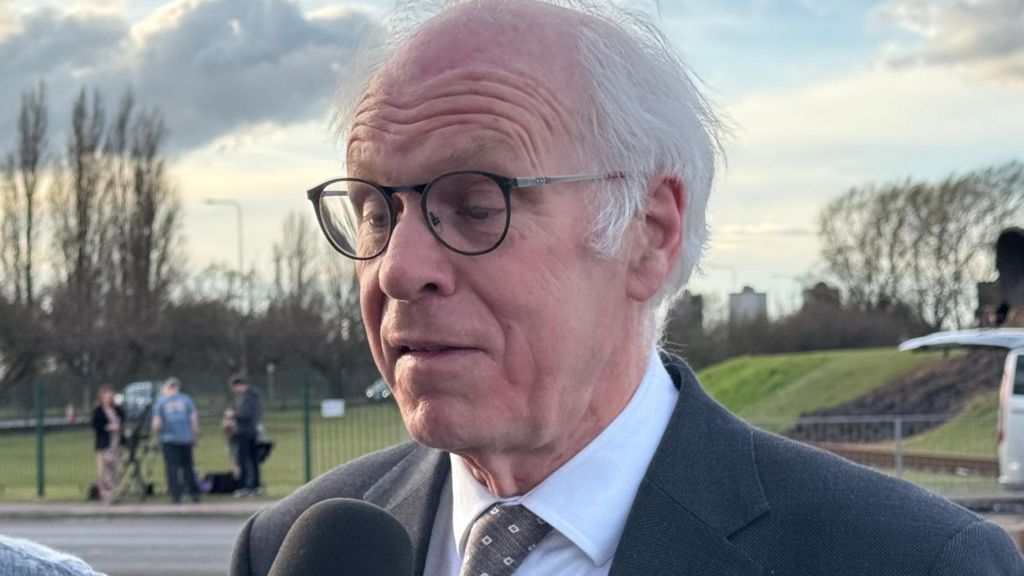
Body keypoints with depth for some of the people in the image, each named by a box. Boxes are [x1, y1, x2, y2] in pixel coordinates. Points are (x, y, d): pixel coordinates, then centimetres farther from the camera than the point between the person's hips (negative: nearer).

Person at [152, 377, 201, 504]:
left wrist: (156, 435, 12)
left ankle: (176, 495, -4)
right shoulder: (186, 399, 5)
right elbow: (194, 418, 1)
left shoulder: (160, 402, -1)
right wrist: (195, 436, 10)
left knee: (172, 468, 1)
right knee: (188, 466, 12)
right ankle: (194, 493, 11)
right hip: (186, 438, 2)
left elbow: (156, 423, -6)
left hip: (168, 439, -2)